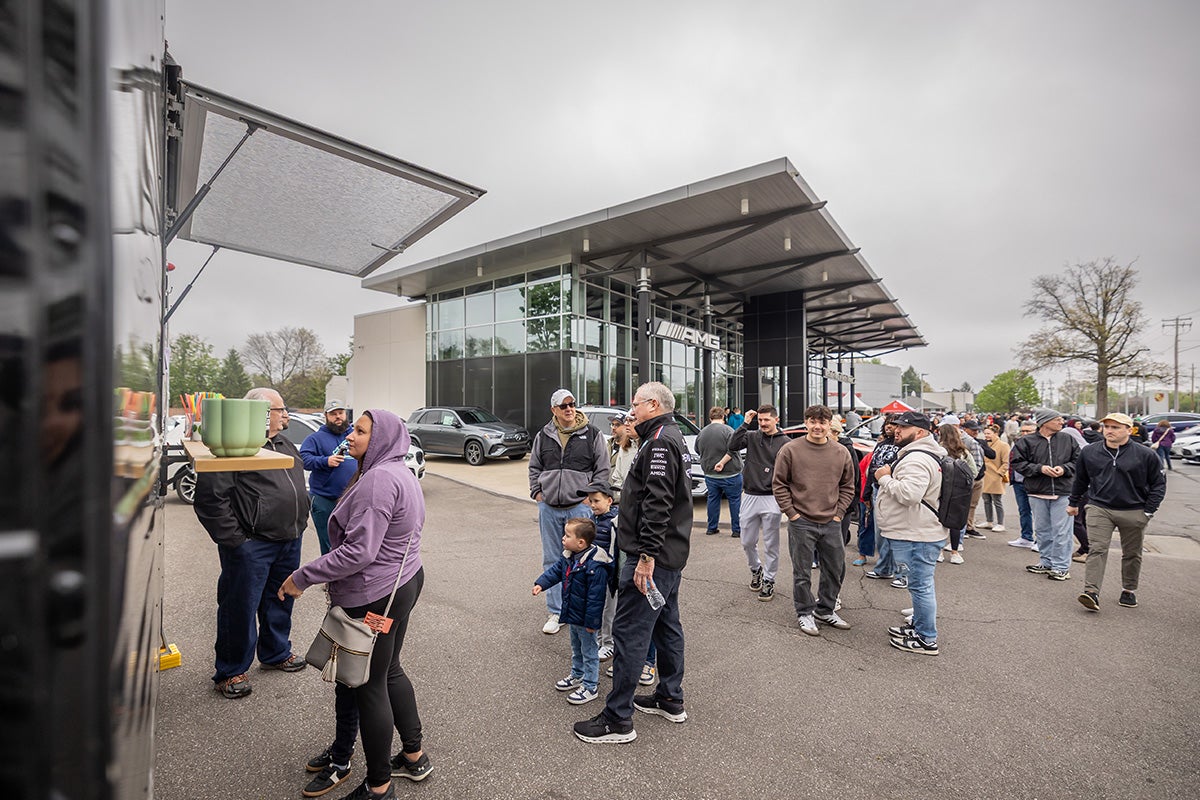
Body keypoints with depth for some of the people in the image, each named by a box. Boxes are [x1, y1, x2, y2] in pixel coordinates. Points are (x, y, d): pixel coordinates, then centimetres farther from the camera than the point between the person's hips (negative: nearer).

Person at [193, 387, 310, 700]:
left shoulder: (285, 445, 13)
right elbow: (209, 498, -18)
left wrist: (300, 519, 16)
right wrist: (234, 539, -18)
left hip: (289, 542, 8)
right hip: (251, 545, -8)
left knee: (280, 602, 20)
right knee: (241, 608, 6)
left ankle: (276, 653, 39)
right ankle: (230, 671, 25)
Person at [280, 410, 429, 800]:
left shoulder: (379, 479, -24)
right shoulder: (401, 473, 9)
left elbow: (358, 552, -27)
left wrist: (302, 577, -17)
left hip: (375, 598, -10)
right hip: (404, 582, 10)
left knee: (369, 687, 7)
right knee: (390, 671, 24)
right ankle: (414, 756, 40)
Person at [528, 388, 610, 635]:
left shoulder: (591, 434, -1)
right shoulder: (543, 436, 8)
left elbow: (602, 469, 2)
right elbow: (534, 468, 18)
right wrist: (536, 492, 7)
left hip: (580, 507, -3)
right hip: (549, 508, 3)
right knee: (552, 561, 11)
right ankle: (556, 612, 24)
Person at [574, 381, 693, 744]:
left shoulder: (660, 441, -17)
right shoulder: (673, 438, 17)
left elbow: (657, 504, -26)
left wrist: (647, 555, -26)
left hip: (652, 557, -11)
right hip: (671, 554, 11)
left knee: (629, 632, -3)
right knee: (666, 625, 19)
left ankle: (618, 719, 8)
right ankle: (671, 700, 33)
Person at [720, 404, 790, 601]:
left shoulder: (785, 442, -3)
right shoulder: (751, 436, 2)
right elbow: (732, 446, -15)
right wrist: (746, 423, -15)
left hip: (771, 499, -2)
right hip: (750, 496, 3)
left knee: (770, 544, 8)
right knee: (747, 542, 13)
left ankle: (768, 580, 24)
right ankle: (756, 569, 39)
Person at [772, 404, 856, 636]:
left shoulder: (841, 452, 3)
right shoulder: (791, 450, -7)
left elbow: (848, 486, 12)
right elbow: (779, 484, -3)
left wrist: (839, 512, 2)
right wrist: (791, 512, -8)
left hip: (832, 523, 4)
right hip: (801, 523, -4)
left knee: (835, 570, 15)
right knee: (802, 573, 5)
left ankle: (826, 610, 35)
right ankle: (805, 613, 24)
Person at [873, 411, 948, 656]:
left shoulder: (917, 459, -21)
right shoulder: (916, 455, 15)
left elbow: (909, 494, -33)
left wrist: (885, 478, -20)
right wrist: (888, 478, 7)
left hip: (916, 536, -12)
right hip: (916, 532, 12)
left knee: (921, 585, 0)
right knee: (921, 584, 22)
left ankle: (927, 640, 11)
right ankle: (918, 627, 37)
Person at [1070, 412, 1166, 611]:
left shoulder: (1144, 455, -3)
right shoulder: (1089, 452, 2)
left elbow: (1158, 484, 4)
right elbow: (1080, 480, 15)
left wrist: (1149, 511, -3)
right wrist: (1074, 503, 18)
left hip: (1133, 513, 0)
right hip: (1099, 509, 0)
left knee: (1132, 554, 14)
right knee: (1097, 550, -9)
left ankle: (1129, 591, 30)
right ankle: (1091, 592, -14)